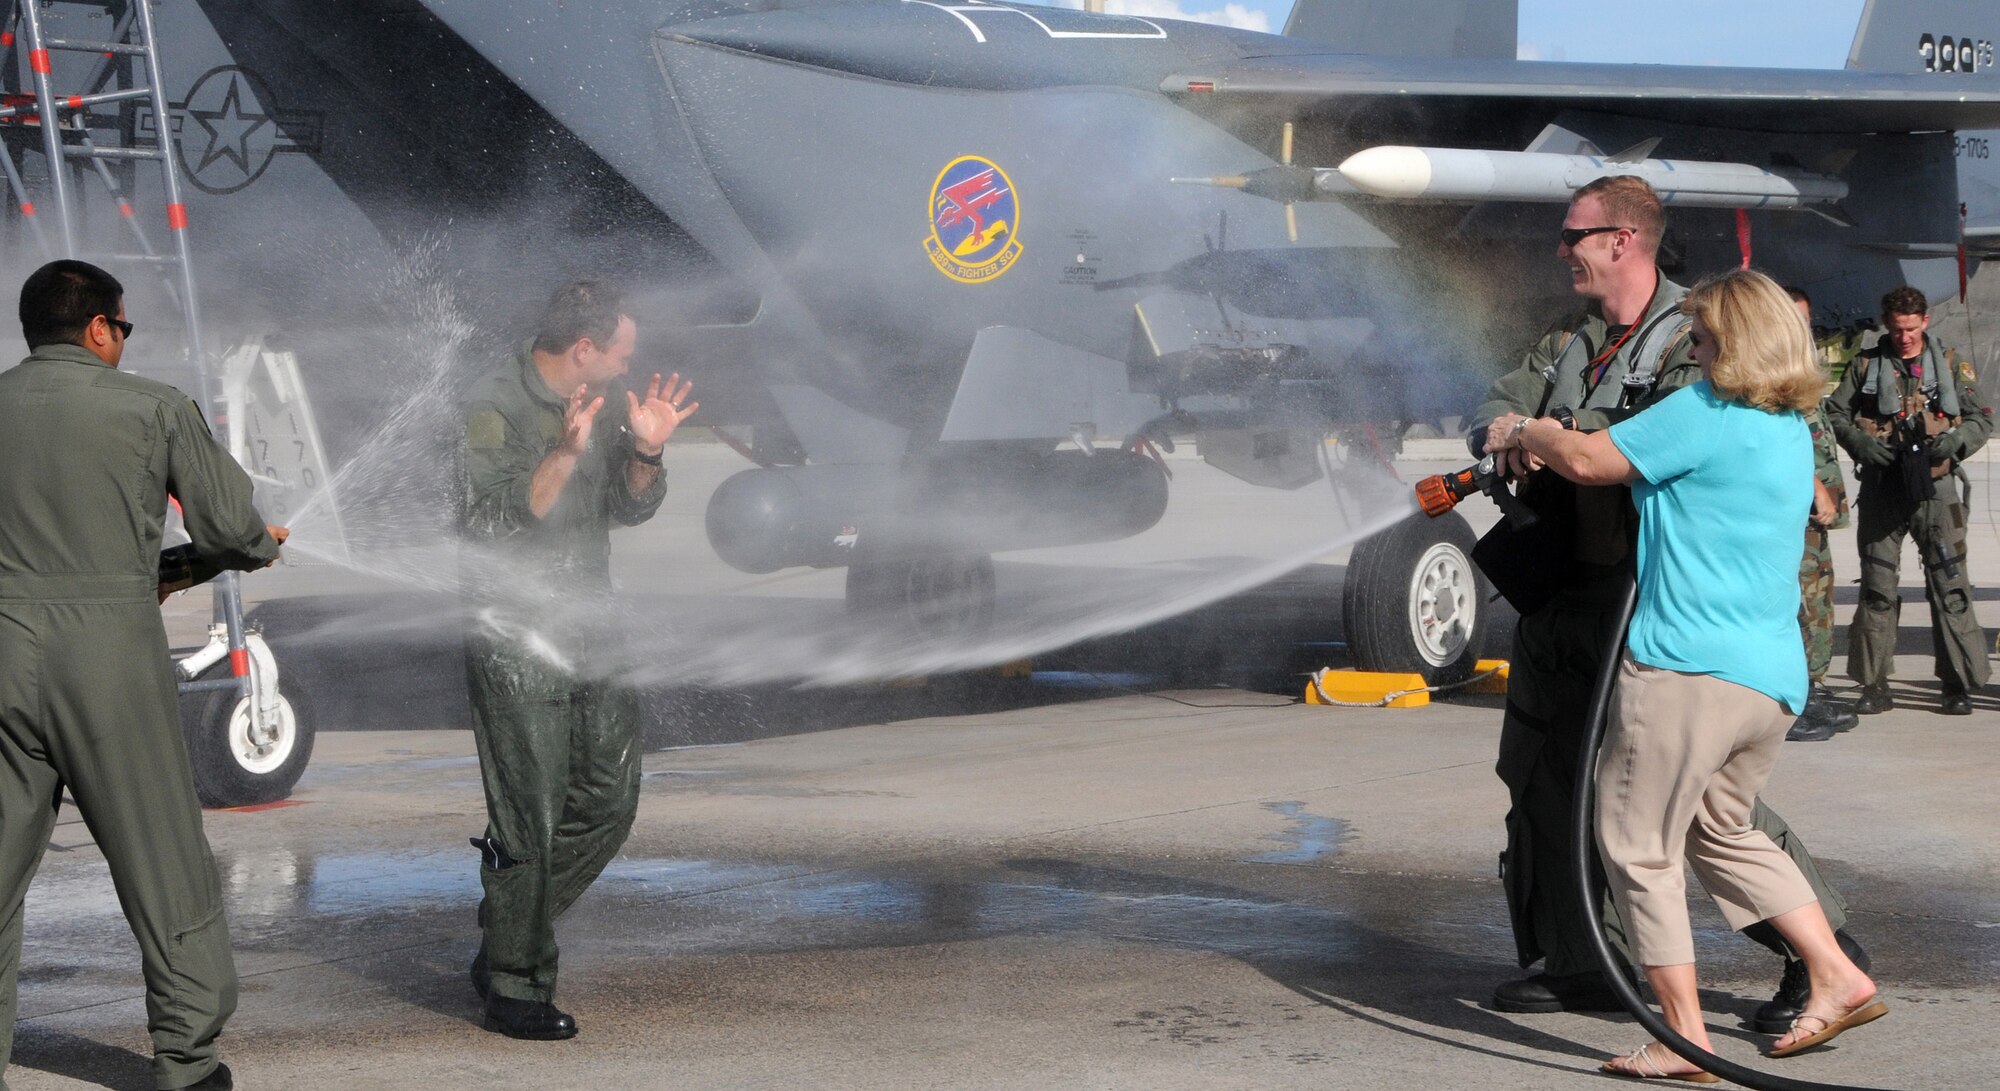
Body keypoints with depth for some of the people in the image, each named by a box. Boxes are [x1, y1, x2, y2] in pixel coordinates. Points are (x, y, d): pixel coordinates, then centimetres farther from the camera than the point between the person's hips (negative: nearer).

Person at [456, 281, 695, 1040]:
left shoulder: (603, 403, 10)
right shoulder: (495, 408, -14)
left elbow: (629, 508, 15)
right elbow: (498, 523, -22)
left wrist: (646, 451, -4)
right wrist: (566, 453, -31)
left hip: (590, 629, 8)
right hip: (515, 641, -8)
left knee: (608, 800, 9)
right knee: (529, 819, -5)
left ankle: (507, 941, 24)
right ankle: (515, 988, 6)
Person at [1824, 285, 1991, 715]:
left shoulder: (1951, 365, 8)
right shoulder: (1866, 365, 8)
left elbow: (1982, 419, 10)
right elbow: (1836, 413, 8)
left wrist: (1953, 441, -10)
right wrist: (1861, 442, -11)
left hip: (1934, 488, 0)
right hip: (1881, 487, 1)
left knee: (1949, 584, -3)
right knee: (1877, 587, 3)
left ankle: (1958, 684, 3)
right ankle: (1875, 685, 10)